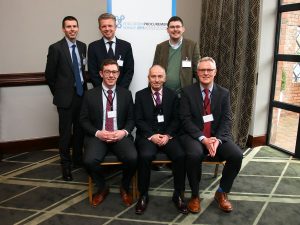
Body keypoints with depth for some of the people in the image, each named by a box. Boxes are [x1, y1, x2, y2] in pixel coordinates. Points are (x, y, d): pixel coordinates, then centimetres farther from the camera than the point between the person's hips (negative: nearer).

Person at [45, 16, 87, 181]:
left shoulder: (82, 46, 7)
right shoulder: (56, 48, -9)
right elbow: (49, 75, -4)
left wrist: (84, 89, 12)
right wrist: (58, 93, 2)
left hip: (82, 94, 5)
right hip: (66, 97, -5)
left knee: (80, 130, 13)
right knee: (66, 132, 3)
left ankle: (78, 159, 30)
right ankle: (66, 165, 19)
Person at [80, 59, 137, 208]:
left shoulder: (126, 94, 9)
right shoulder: (90, 95, 5)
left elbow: (131, 119, 9)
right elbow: (84, 120, 4)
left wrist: (124, 132, -11)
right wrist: (97, 133, -13)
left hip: (120, 136, 1)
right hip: (98, 136, 0)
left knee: (132, 158, -28)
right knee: (89, 160, -29)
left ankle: (124, 188, 6)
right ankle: (102, 188, 5)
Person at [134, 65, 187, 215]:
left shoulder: (172, 95, 10)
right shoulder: (140, 95, 6)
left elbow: (176, 119, 6)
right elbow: (139, 121, -1)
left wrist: (167, 135, -11)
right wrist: (151, 135, -15)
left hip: (167, 135, 2)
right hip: (147, 135, -1)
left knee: (180, 155, -26)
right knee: (145, 156, -32)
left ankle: (178, 195, -6)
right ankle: (143, 195, -11)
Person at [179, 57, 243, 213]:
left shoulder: (224, 93, 7)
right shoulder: (187, 92, -1)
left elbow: (226, 120, 0)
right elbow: (185, 120, -8)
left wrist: (217, 140, -18)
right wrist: (203, 139, -20)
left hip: (217, 136, 3)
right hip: (194, 136, -3)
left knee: (237, 155, -22)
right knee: (194, 155, -34)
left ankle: (221, 192, 5)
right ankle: (195, 195, -6)